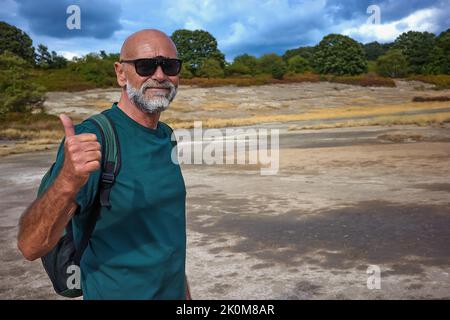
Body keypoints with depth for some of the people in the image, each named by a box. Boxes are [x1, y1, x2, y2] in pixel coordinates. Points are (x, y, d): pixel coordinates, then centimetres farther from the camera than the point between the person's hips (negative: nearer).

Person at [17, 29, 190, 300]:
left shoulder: (167, 136, 0)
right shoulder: (91, 139, -21)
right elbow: (31, 246, -28)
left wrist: (183, 290, 11)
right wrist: (67, 184, -45)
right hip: (116, 292, -6)